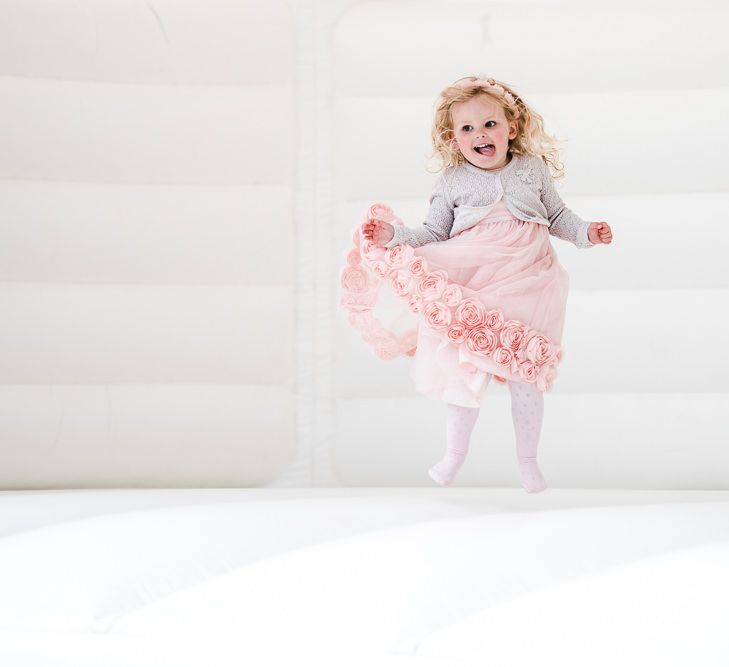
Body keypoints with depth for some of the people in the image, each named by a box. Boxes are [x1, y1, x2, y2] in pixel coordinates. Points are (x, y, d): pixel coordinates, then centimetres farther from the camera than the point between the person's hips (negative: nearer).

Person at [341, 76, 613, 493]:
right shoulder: (452, 182, 2)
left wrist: (586, 232, -2)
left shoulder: (533, 169, 4)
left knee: (526, 374, 4)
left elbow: (557, 216, 14)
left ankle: (528, 458, 21)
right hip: (471, 290, 0)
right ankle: (455, 451, 24)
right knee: (466, 371, 2)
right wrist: (393, 234, -7)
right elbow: (433, 233, 6)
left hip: (525, 285, 0)